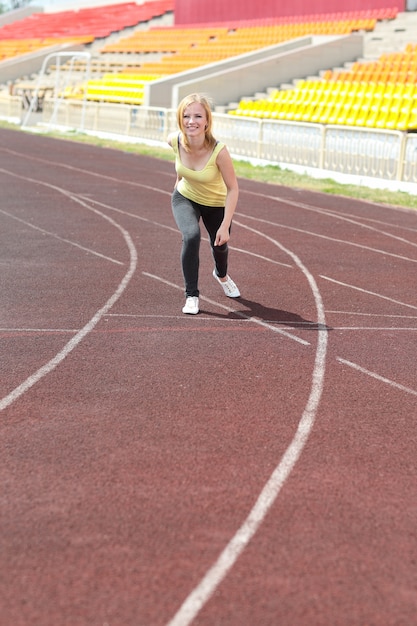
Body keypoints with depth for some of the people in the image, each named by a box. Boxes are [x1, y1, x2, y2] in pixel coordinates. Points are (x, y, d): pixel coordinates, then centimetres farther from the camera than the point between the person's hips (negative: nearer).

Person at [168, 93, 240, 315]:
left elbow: (233, 189, -25)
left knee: (219, 244, 18)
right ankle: (191, 296, -11)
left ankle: (221, 275, 56)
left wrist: (225, 226, -26)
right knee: (191, 236, -26)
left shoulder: (219, 151, -36)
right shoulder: (175, 140, -26)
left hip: (216, 204, -1)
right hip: (185, 198, 1)